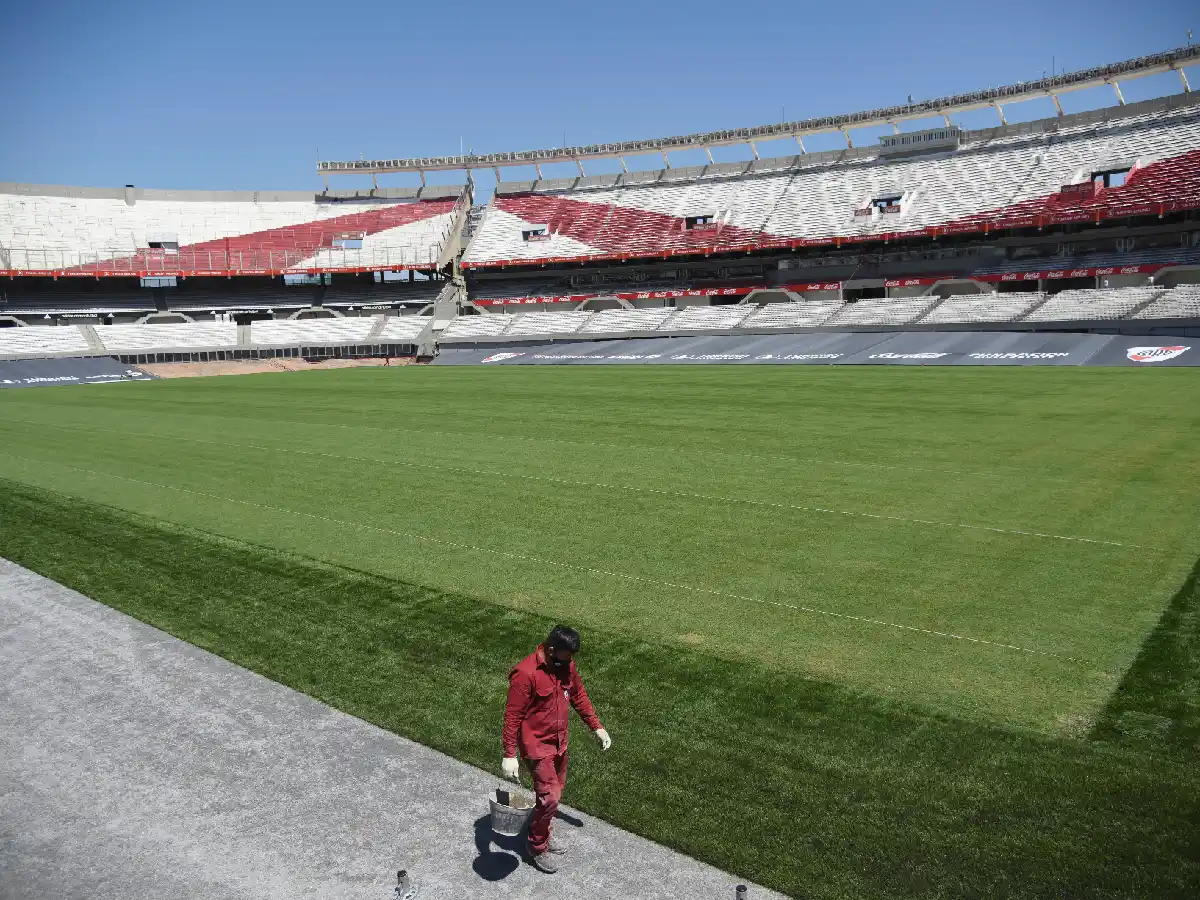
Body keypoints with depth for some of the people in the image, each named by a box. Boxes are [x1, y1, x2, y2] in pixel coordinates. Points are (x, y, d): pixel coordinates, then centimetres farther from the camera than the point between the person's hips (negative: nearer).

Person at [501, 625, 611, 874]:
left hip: (559, 742, 8)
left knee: (554, 792, 19)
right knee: (549, 797, -7)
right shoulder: (526, 674, -26)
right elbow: (512, 716, -22)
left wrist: (597, 727, 11)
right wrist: (509, 755, -22)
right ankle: (537, 848, 15)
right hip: (537, 745, -7)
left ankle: (543, 836, 40)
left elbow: (578, 696, 11)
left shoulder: (566, 665, -4)